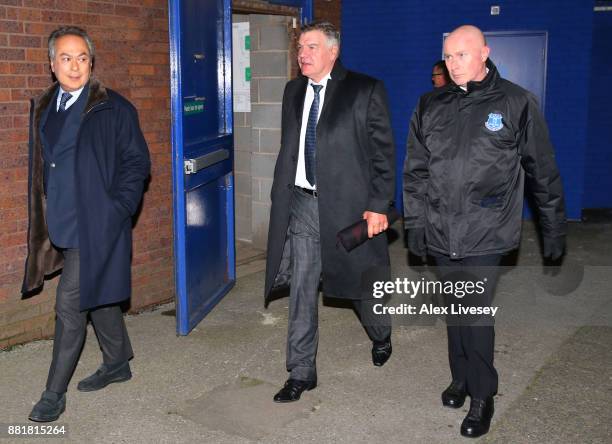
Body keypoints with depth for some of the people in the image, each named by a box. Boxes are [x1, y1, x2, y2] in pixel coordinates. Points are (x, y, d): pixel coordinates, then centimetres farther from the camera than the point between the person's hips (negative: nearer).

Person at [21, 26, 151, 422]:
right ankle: (117, 364, 37)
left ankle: (55, 393, 9)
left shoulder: (114, 108, -8)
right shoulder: (43, 108, 10)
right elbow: (42, 166, 17)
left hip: (96, 225, -6)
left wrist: (116, 210, -13)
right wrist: (44, 217, 12)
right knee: (97, 296, 19)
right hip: (62, 224, 7)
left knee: (70, 305, -5)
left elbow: (137, 163, -7)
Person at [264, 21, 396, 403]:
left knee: (361, 282, 13)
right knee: (302, 290, 5)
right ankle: (301, 372, 16)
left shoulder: (366, 91, -7)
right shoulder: (294, 91, 10)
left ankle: (381, 336, 44)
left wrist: (379, 206, -13)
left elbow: (384, 152, -8)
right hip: (302, 203, 4)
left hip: (348, 204, -4)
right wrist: (282, 198, 11)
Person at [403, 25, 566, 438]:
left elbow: (544, 172, 1)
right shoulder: (430, 106, 7)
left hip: (486, 233, -4)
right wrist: (415, 222, 6)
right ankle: (461, 378, 32)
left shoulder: (516, 103, -3)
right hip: (442, 233, 4)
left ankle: (482, 395, 13)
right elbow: (416, 170, 10)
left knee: (475, 311, -5)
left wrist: (555, 229, 3)